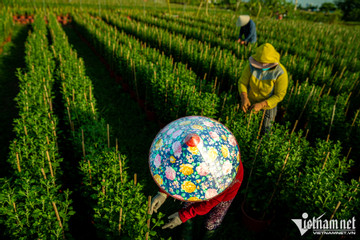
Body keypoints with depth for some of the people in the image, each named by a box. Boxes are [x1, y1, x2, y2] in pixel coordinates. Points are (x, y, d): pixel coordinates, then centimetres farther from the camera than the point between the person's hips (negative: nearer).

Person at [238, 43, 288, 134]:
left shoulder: (281, 73, -29)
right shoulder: (252, 65, -22)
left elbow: (279, 96, -22)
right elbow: (242, 82, -18)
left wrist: (261, 104, -33)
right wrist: (244, 98, -36)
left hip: (268, 105, -2)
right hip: (250, 102, 2)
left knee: (264, 131, 18)